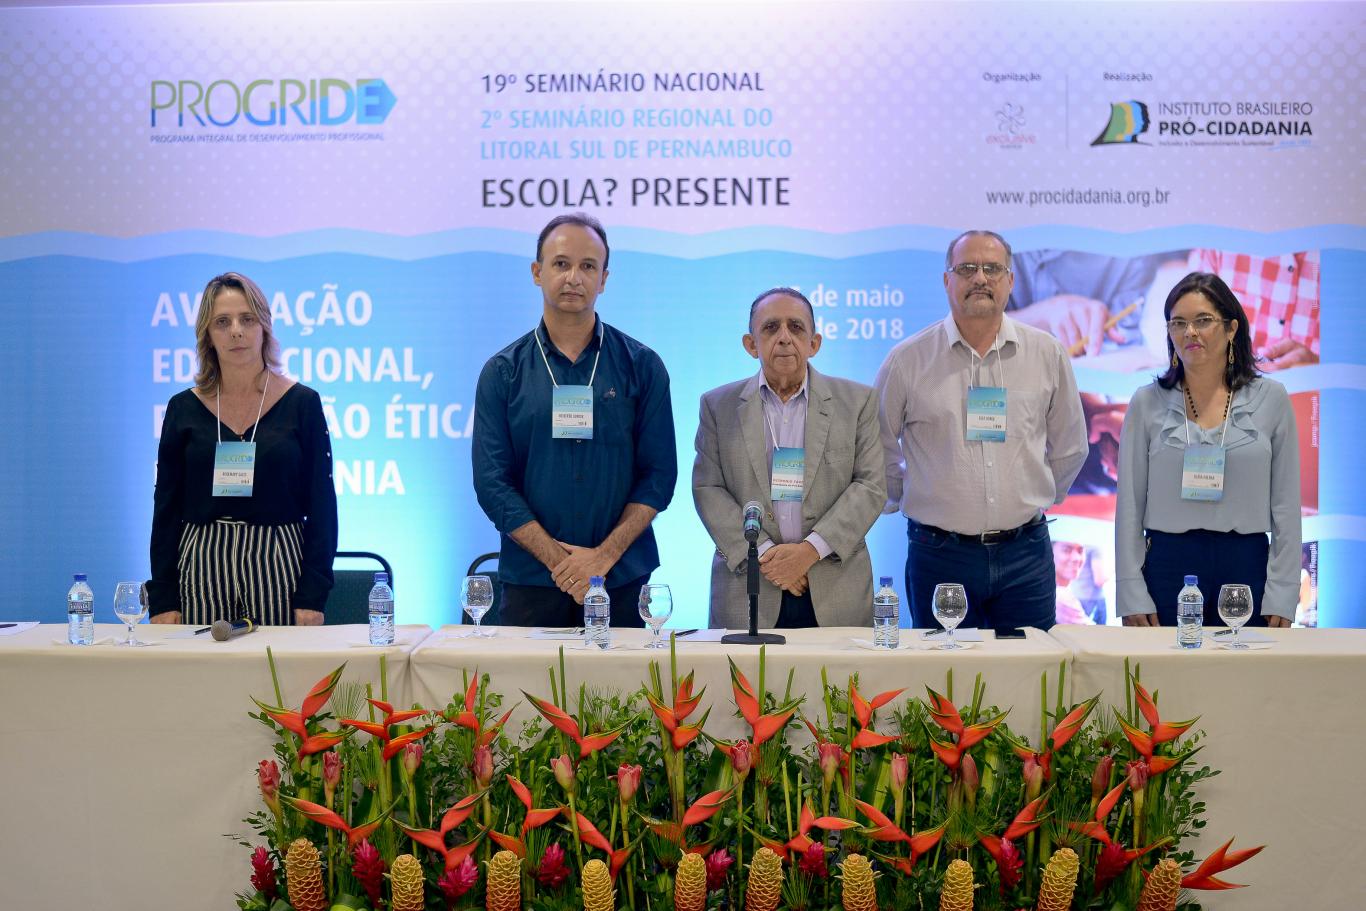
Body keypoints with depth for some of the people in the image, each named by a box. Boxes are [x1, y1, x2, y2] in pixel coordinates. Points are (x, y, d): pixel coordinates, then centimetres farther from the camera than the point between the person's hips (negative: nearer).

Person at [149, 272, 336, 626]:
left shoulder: (302, 403, 0)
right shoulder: (183, 408, 5)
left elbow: (322, 505, 0)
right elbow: (166, 509, 7)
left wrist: (312, 596, -8)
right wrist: (162, 600, 0)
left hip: (277, 568, -1)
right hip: (202, 569, 1)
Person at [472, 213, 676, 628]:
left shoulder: (642, 366, 4)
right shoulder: (503, 372, 4)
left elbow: (659, 473, 0)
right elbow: (492, 482, -2)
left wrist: (604, 555, -11)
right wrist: (558, 560, -12)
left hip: (622, 580, 0)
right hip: (530, 582, 0)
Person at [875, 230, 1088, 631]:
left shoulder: (1048, 354, 5)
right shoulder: (908, 360, -1)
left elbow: (1070, 446, 17)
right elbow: (876, 447, 11)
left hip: (1025, 550, 2)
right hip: (939, 552, -1)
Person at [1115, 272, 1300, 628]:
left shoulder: (1270, 398, 4)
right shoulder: (1147, 403, 3)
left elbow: (1286, 504, 4)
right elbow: (1129, 505, 3)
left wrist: (1282, 595, -2)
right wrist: (1132, 595, -4)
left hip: (1246, 566, 0)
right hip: (1168, 563, 0)